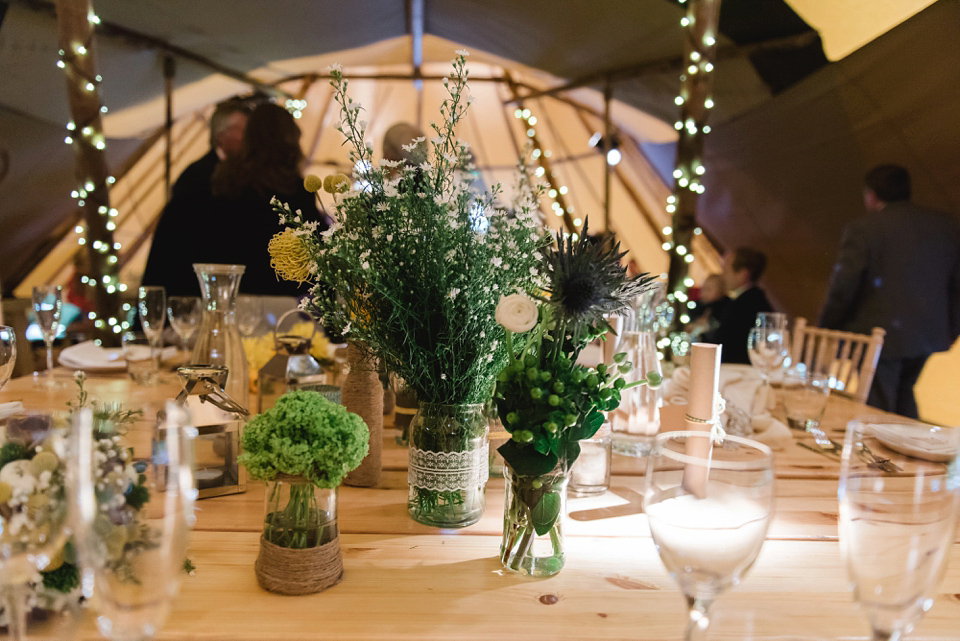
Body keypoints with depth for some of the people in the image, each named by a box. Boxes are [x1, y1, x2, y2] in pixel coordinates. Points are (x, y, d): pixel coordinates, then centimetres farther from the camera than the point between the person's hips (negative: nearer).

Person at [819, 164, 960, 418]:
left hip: (880, 335, -6)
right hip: (929, 334, 6)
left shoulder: (862, 229, -12)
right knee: (903, 393, 25)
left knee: (878, 409, 4)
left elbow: (843, 286, -15)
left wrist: (827, 328, -2)